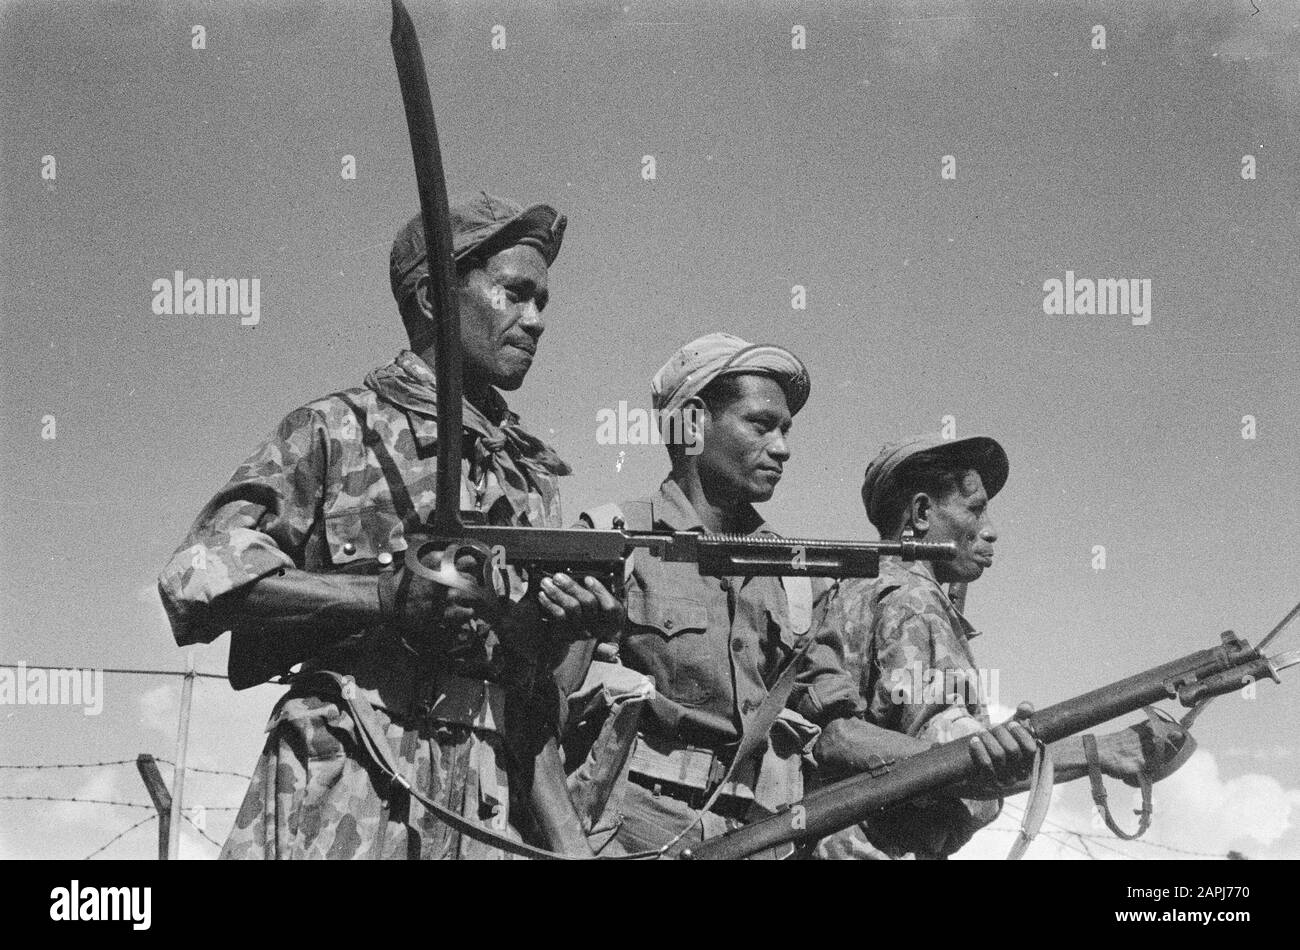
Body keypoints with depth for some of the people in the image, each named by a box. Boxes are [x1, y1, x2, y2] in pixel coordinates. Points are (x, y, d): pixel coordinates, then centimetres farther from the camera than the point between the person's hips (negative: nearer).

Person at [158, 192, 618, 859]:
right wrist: (388, 596, -16)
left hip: (487, 815, 5)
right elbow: (197, 575, -8)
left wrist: (568, 842, 6)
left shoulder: (532, 476, 19)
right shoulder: (337, 429, 5)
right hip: (337, 809, -5)